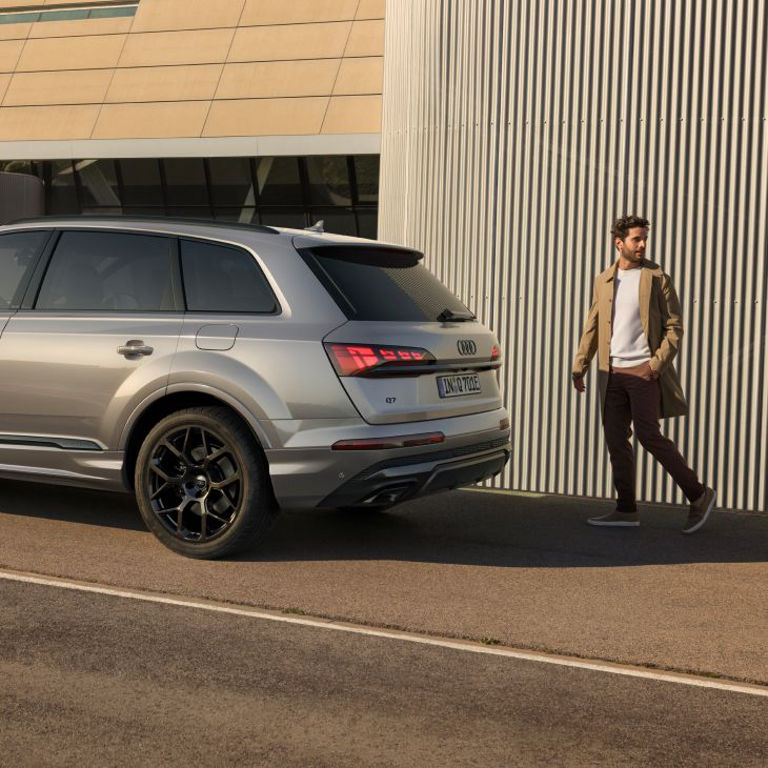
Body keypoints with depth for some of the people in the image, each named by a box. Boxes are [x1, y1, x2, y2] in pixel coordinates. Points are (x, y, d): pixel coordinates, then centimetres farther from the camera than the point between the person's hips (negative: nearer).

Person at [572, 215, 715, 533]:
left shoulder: (657, 278, -2)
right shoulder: (603, 281, 12)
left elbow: (674, 327, -4)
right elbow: (592, 327, 14)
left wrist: (657, 363, -15)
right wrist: (579, 366, 6)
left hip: (644, 372, -5)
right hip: (612, 374, 5)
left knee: (649, 436, -9)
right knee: (615, 438, 5)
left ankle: (698, 495, 5)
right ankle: (626, 509, 13)